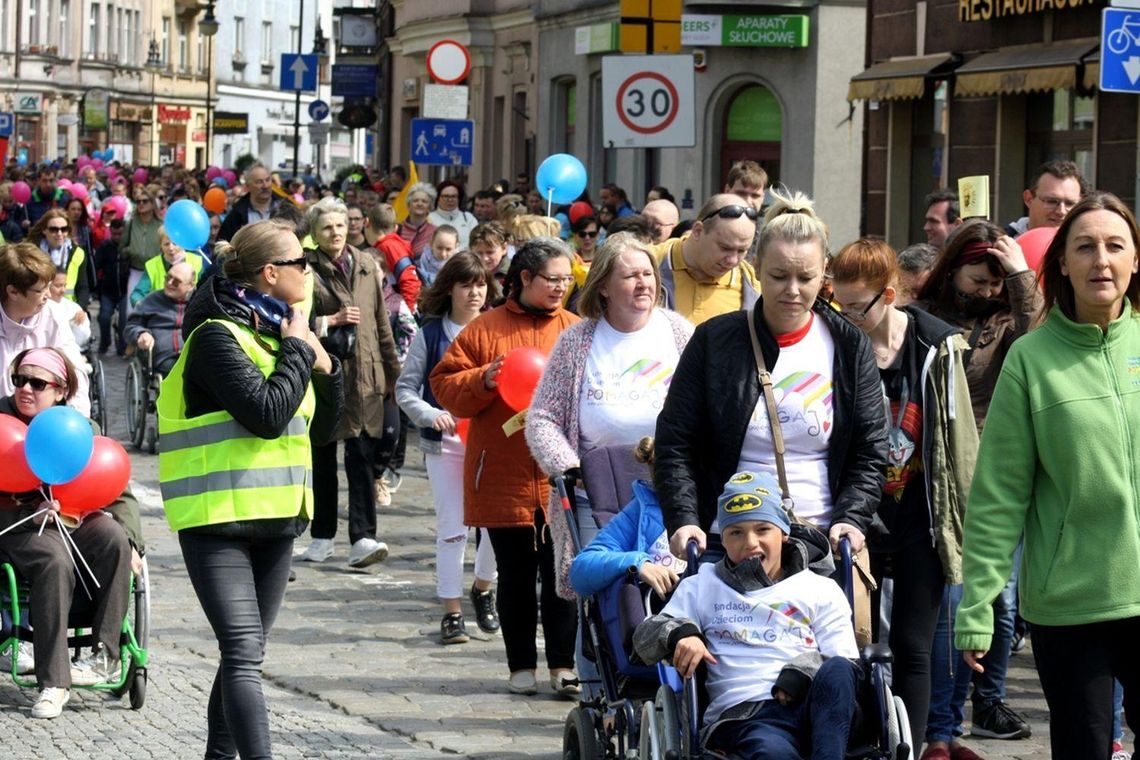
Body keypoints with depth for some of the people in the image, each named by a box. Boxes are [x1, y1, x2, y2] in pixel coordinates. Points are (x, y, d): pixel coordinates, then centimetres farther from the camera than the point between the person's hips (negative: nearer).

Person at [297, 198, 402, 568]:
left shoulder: (366, 265, 10)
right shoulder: (306, 270, -3)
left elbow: (381, 322, 14)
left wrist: (392, 373, 14)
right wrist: (332, 320, -16)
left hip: (364, 375, 2)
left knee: (361, 455, -6)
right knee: (322, 457, 8)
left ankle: (362, 538, -12)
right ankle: (322, 536, 19)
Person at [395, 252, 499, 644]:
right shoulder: (430, 334, 1)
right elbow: (405, 389, 4)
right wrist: (431, 415, -13)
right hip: (445, 444, -1)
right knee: (451, 528, 1)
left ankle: (483, 589, 23)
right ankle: (452, 612, 11)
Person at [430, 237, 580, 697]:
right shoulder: (486, 329, 3)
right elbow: (445, 385, 2)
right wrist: (483, 381, -15)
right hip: (505, 477, -1)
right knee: (516, 573, 7)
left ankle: (564, 665, 7)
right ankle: (521, 666, 17)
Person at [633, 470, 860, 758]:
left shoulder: (822, 590, 25)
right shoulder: (703, 586, 29)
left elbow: (846, 663, 13)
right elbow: (643, 639, 20)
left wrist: (803, 670, -9)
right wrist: (678, 632, -4)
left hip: (815, 709, 2)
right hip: (741, 715, -2)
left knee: (837, 671, -35)